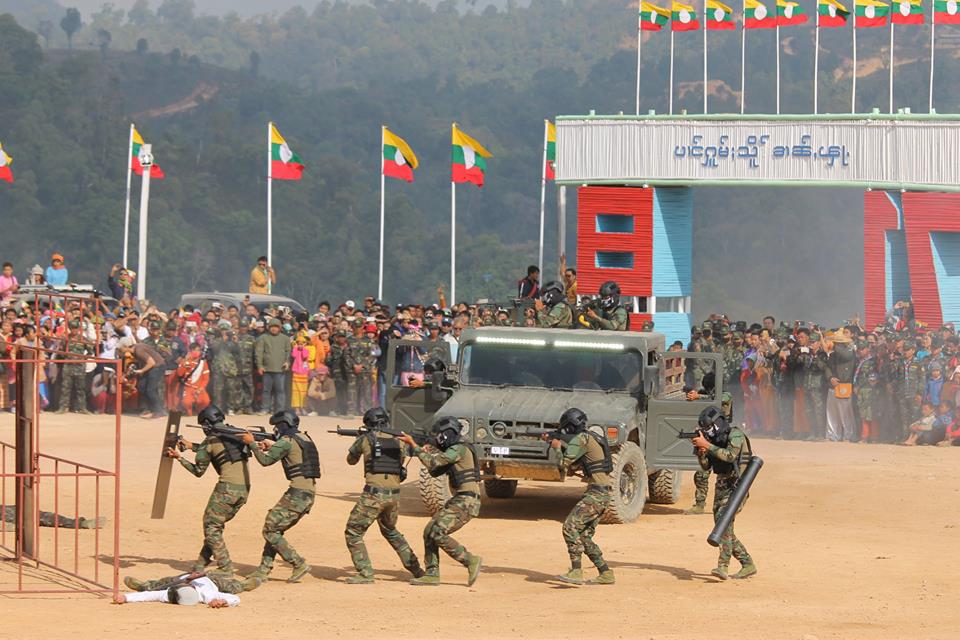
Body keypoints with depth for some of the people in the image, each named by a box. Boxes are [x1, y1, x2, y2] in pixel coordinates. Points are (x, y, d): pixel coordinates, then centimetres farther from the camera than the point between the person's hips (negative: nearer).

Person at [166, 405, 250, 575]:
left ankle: (225, 567, -5)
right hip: (245, 489, 7)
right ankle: (201, 564, 21)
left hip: (227, 488, -7)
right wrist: (191, 446, 36)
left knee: (211, 526, 3)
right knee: (216, 525, 18)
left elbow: (198, 471, 7)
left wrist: (179, 457, 19)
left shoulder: (210, 441, -2)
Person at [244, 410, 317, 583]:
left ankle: (299, 565, -8)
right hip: (310, 494, 9)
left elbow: (265, 460, -8)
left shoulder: (287, 441, -10)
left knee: (270, 531, -3)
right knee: (275, 529, 17)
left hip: (297, 493, -9)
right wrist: (270, 448, 21)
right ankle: (264, 569, 16)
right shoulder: (305, 438, 18)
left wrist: (251, 443, 5)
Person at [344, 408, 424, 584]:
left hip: (374, 494, -6)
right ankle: (416, 569, 28)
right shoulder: (398, 441, 8)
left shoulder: (365, 439, -1)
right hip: (394, 494, 6)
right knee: (390, 531, 28)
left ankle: (365, 574, -7)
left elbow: (351, 460, 16)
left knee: (353, 533, 4)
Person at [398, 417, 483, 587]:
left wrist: (413, 444, -16)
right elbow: (435, 471, 22)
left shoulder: (459, 450, -13)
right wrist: (426, 452, 8)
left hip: (466, 502, -10)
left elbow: (433, 463, -20)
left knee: (438, 534, -17)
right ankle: (432, 574, 6)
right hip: (458, 501, 10)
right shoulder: (453, 451, 18)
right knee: (429, 532, 5)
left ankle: (471, 561, -11)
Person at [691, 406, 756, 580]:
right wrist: (701, 450, -9)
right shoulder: (714, 439, 10)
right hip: (721, 485, 9)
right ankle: (748, 565, 17)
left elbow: (730, 455, -28)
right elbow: (706, 466, 11)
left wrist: (706, 445, -28)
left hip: (736, 485, -9)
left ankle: (723, 566, -31)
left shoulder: (735, 434, -12)